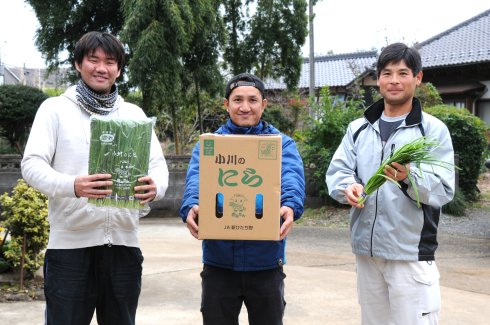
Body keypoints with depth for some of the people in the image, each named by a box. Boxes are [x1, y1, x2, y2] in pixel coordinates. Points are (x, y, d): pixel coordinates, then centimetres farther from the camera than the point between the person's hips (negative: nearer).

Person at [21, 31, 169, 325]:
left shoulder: (134, 113, 12)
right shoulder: (56, 108, 4)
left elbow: (158, 164, 7)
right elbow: (32, 164, -5)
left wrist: (155, 187, -18)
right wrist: (72, 185, -27)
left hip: (123, 241, 3)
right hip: (71, 242, -3)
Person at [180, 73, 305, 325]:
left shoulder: (282, 143, 4)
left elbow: (291, 178, -15)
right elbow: (196, 179, -13)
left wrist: (290, 206, -37)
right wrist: (191, 206, -35)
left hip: (266, 261, 0)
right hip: (219, 261, 1)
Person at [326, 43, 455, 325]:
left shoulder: (433, 129, -4)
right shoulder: (359, 128, 10)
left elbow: (444, 190, -12)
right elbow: (337, 171, 4)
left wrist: (409, 177, -31)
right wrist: (348, 186, -19)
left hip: (411, 253, -4)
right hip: (366, 249, 5)